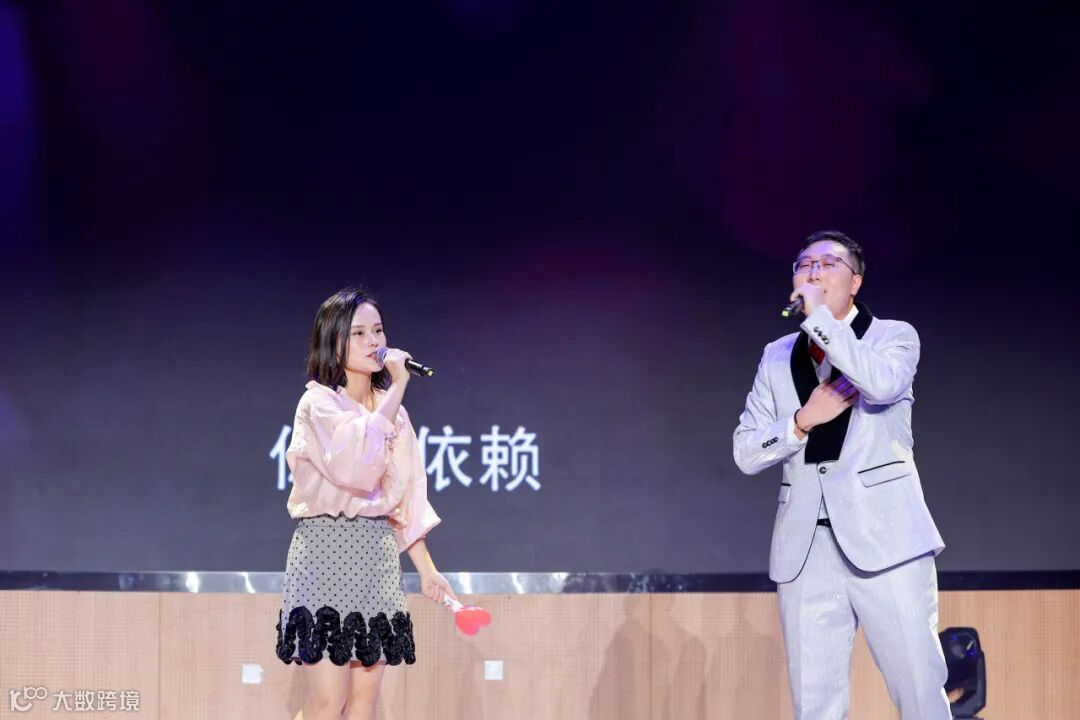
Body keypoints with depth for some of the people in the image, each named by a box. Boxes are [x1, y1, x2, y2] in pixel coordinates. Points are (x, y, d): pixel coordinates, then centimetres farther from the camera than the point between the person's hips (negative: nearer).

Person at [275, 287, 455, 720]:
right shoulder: (319, 403, -6)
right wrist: (398, 387, -17)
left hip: (377, 554, 6)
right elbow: (358, 460, -25)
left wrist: (426, 569, 13)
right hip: (327, 550, -6)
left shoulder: (393, 412, 14)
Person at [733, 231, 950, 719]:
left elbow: (883, 384, -19)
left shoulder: (894, 336, 5)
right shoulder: (777, 356, 16)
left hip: (883, 537, -3)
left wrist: (819, 316, -14)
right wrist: (804, 419, -7)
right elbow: (745, 452, 9)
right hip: (805, 548, 3)